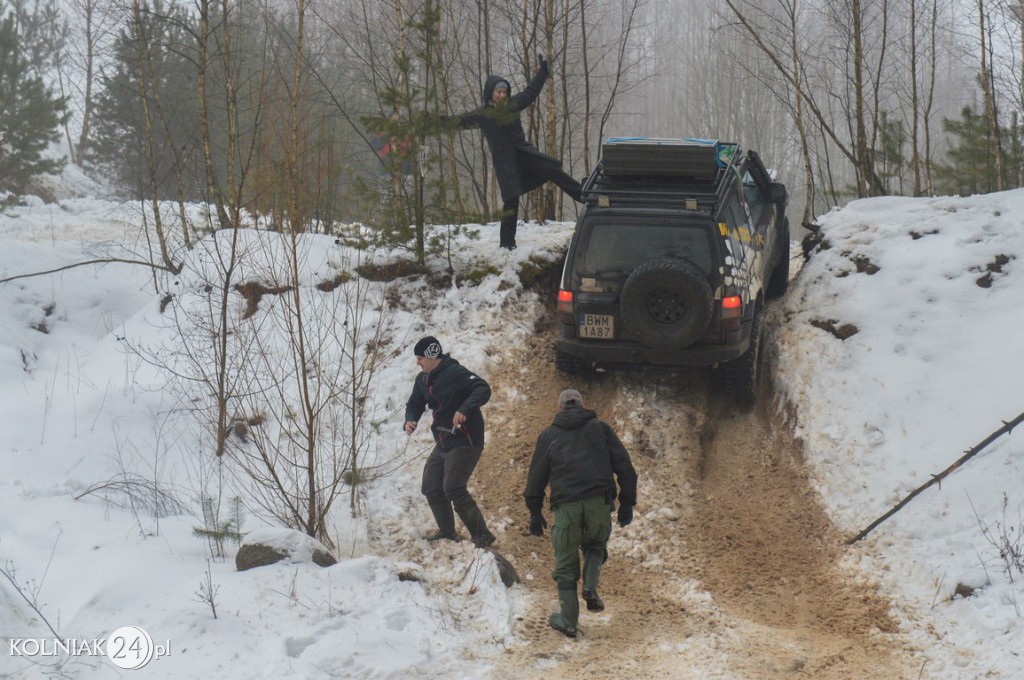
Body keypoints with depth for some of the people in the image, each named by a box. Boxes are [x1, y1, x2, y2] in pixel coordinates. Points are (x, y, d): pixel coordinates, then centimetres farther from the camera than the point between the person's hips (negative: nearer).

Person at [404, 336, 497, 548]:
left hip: (465, 441, -9)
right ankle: (447, 532, 27)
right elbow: (415, 403, 22)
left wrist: (465, 409, -41)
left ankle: (482, 536, -11)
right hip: (443, 443, 9)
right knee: (431, 488, 10)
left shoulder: (455, 373, -18)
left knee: (453, 489, -18)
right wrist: (410, 420, 0)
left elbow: (483, 389, -27)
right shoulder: (423, 379, 9)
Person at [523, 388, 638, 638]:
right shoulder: (600, 427, 15)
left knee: (566, 564, 8)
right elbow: (623, 465, 9)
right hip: (599, 502, 1)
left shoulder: (549, 435, 16)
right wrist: (627, 502, 12)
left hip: (566, 505, -1)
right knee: (596, 544, 27)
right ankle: (590, 587, 2)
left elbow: (537, 475, 16)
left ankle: (568, 621, 8)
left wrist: (535, 512, 23)